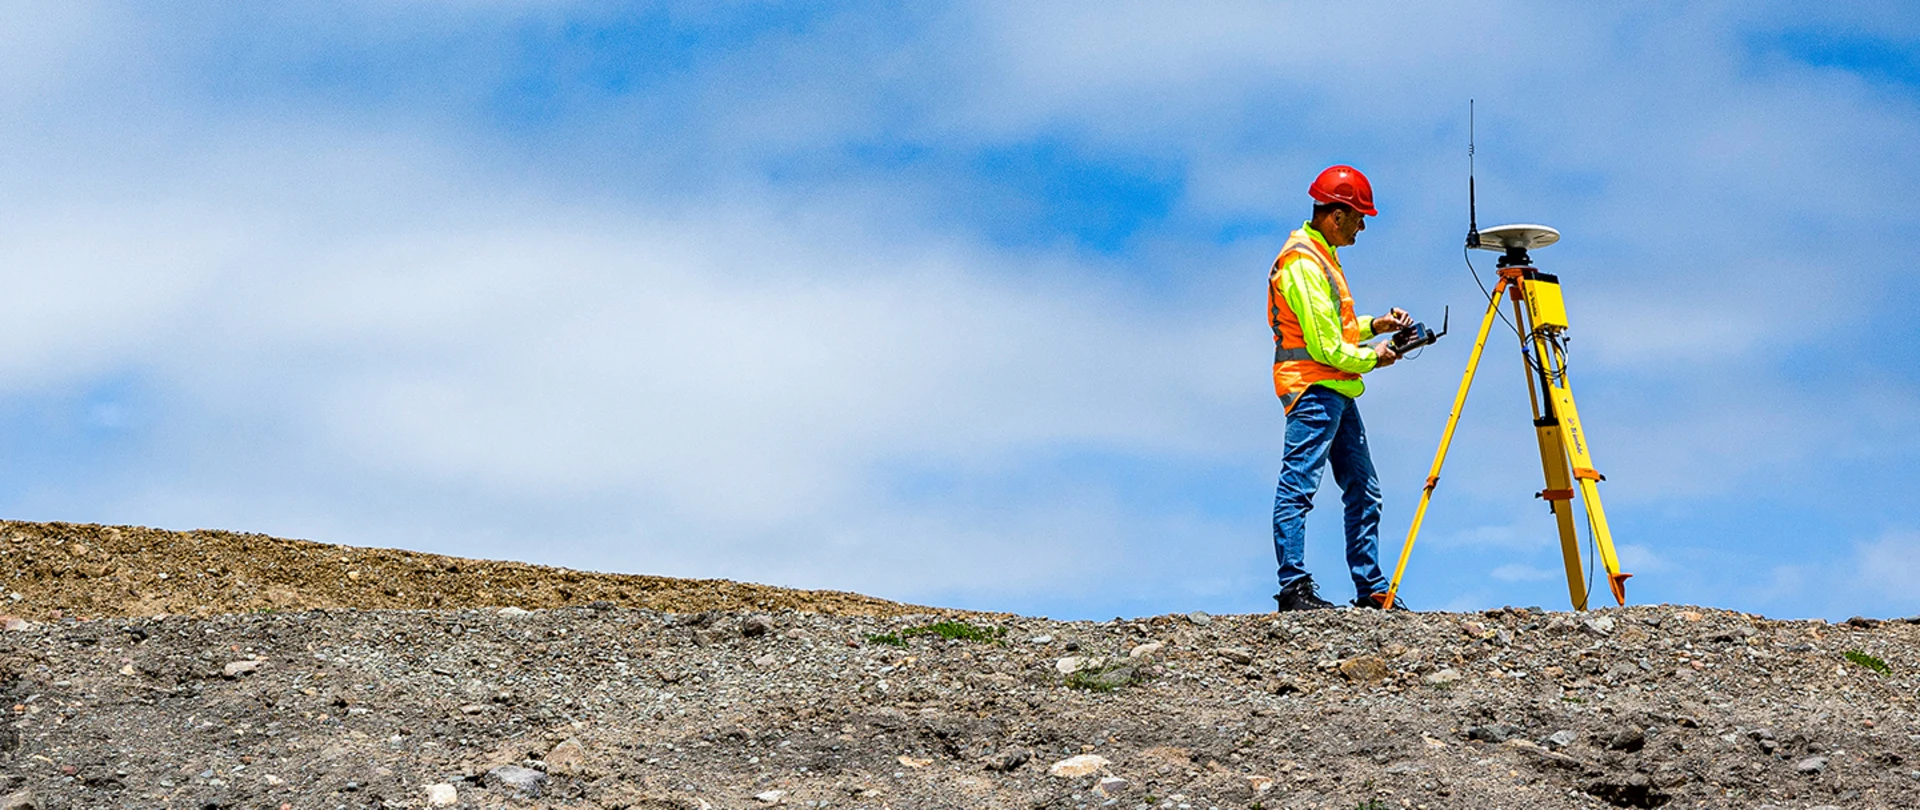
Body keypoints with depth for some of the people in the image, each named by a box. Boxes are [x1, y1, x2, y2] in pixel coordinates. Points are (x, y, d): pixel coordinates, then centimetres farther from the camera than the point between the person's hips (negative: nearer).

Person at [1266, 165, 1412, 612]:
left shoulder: (1320, 256, 18)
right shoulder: (1303, 263, -15)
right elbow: (1324, 346, -18)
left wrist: (1372, 325, 15)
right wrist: (1371, 358, -4)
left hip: (1336, 391, 11)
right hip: (1314, 388, -11)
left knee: (1363, 491, 11)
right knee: (1298, 486, -9)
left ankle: (1372, 591, 14)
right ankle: (1293, 587, -10)